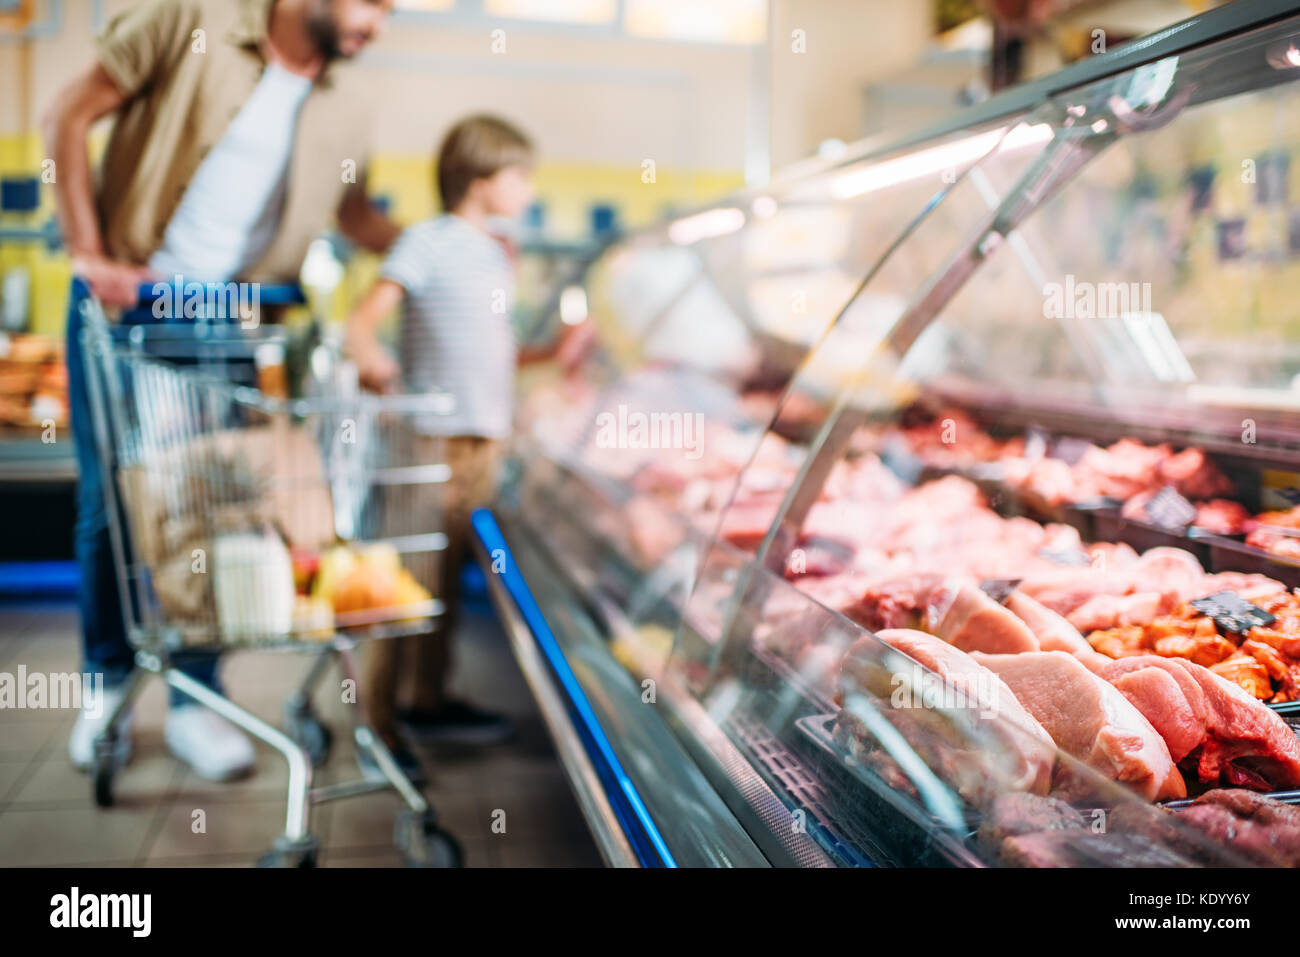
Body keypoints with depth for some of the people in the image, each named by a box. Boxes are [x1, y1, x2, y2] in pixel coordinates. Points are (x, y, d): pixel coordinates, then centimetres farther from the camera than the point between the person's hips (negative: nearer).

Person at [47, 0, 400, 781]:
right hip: (122, 302, -2)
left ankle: (195, 701, 15)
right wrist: (89, 252, -11)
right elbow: (69, 117, -5)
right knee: (109, 503, 5)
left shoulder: (349, 110, 3)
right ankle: (109, 684, 24)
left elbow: (354, 213, 18)